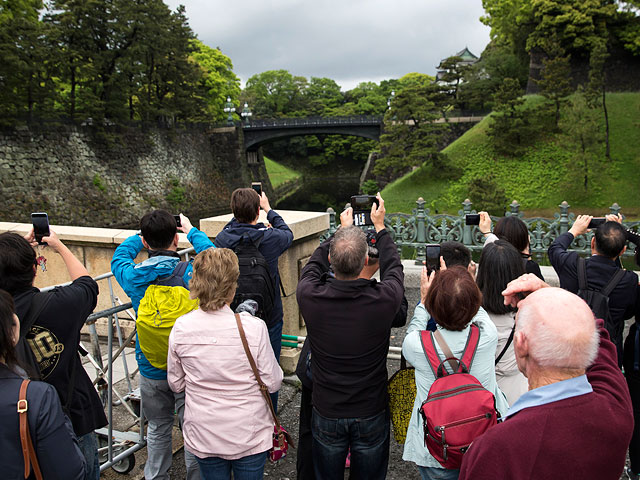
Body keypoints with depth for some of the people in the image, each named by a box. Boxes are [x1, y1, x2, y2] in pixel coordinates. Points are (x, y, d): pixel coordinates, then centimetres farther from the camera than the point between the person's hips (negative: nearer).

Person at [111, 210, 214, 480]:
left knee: (158, 428, 22)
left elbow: (119, 256, 10)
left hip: (151, 370, 3)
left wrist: (145, 235, 18)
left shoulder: (132, 276, -13)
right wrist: (191, 231, 12)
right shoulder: (190, 274, -20)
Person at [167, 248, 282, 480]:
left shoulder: (181, 328, -13)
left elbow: (176, 384, 1)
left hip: (204, 438, 2)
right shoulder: (253, 327, -22)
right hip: (249, 436, -2)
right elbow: (273, 383, -12)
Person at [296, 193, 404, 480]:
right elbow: (393, 267, 0)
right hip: (371, 415, 0)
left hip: (326, 415, 1)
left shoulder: (310, 296, -23)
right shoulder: (383, 299, -24)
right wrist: (379, 227, 12)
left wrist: (340, 230, 13)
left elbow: (313, 265, 2)